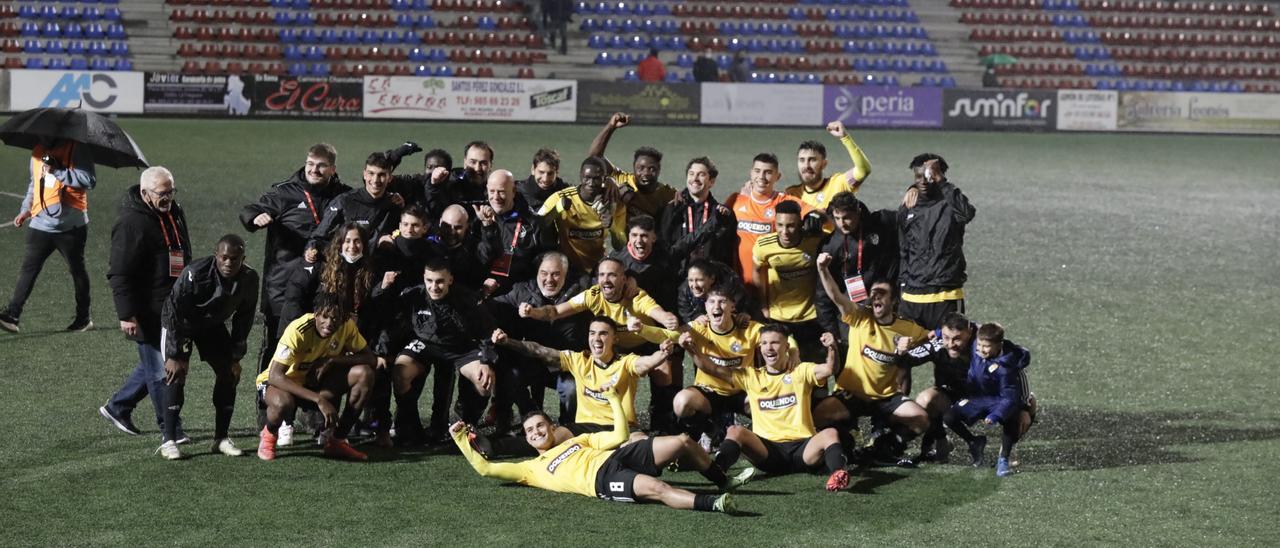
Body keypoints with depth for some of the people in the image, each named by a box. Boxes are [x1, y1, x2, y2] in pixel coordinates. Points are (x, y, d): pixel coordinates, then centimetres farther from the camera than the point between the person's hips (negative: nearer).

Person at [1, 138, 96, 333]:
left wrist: (57, 171, -21)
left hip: (71, 225, -4)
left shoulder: (77, 148, -7)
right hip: (40, 225, 4)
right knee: (28, 269, -5)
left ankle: (83, 318, 21)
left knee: (77, 270, 9)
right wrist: (26, 209, 15)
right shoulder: (37, 152, 12)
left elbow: (89, 180, -19)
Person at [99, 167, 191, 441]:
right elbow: (119, 273, -19)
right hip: (148, 313, -9)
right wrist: (127, 314, -23)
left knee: (155, 364, 18)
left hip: (172, 308, 9)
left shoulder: (174, 213, 10)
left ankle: (117, 407, 34)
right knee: (160, 370, -2)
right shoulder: (131, 223, -17)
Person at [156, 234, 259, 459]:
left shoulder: (249, 279, -21)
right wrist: (174, 355, -26)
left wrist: (235, 357, -6)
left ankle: (221, 438, 7)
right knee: (176, 375, -17)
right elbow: (174, 312, -27)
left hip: (213, 325, 5)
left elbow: (244, 319, -6)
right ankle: (169, 441, -12)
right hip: (180, 322, -4)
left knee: (228, 373, -3)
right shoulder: (195, 274, -35)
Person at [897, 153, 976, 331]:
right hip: (911, 298, 5)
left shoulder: (949, 207, -5)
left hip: (945, 297, -5)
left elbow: (967, 212, -29)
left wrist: (941, 181, -24)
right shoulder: (906, 210, 13)